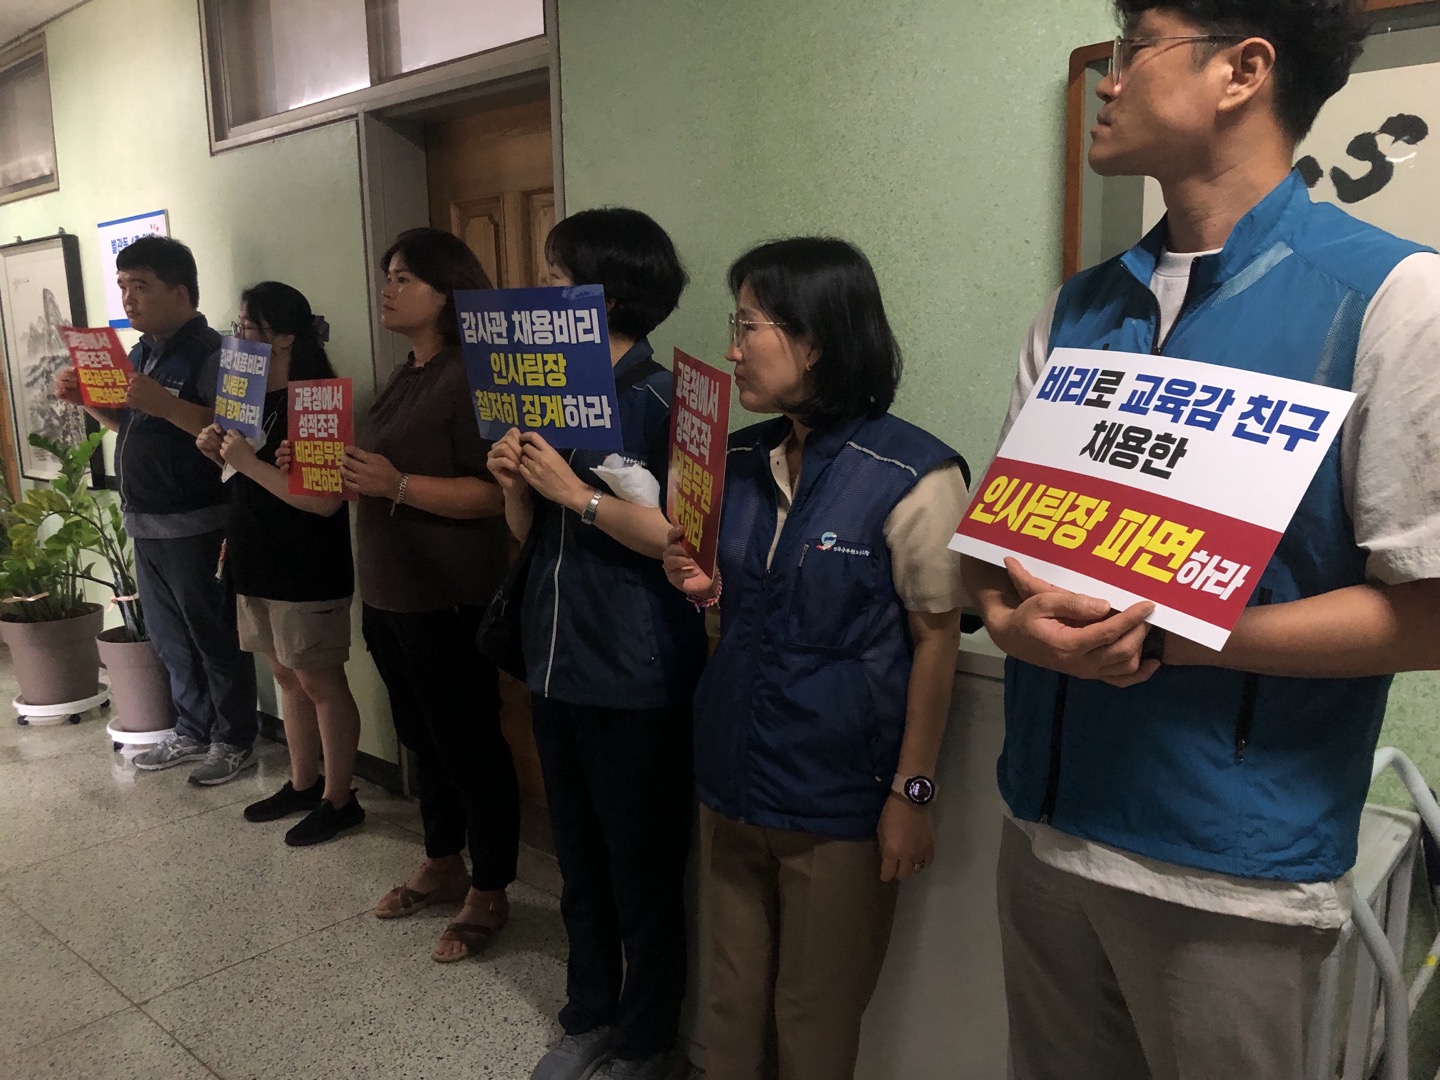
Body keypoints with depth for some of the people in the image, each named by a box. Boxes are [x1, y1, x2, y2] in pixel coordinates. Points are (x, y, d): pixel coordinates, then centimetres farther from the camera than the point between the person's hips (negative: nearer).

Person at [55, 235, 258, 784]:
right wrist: (85, 398, 8)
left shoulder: (209, 353, -15)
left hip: (194, 528, -9)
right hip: (145, 523, 9)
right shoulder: (141, 352, 13)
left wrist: (165, 404, -32)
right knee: (170, 639, 18)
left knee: (215, 638, 4)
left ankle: (234, 741, 18)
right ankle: (193, 732, 33)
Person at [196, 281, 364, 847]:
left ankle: (339, 800, 15)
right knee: (287, 675, 17)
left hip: (308, 571, -9)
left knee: (320, 681, 2)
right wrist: (218, 452, 2)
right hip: (260, 563, 9)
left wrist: (249, 462, -25)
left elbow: (325, 499, -26)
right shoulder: (254, 397, 9)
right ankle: (303, 784, 31)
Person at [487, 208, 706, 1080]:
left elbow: (681, 539, -19)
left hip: (637, 679, -7)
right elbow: (529, 532, 14)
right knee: (579, 859, 20)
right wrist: (514, 481, -6)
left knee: (643, 869, 9)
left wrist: (576, 492, -20)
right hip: (560, 660, 7)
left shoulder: (659, 401, -12)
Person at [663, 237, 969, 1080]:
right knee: (734, 1007, 20)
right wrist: (705, 588, -3)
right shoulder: (739, 462, 5)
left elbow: (936, 640, -12)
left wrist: (912, 790, -13)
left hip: (840, 798, -6)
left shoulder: (912, 476, -15)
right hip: (736, 780, 6)